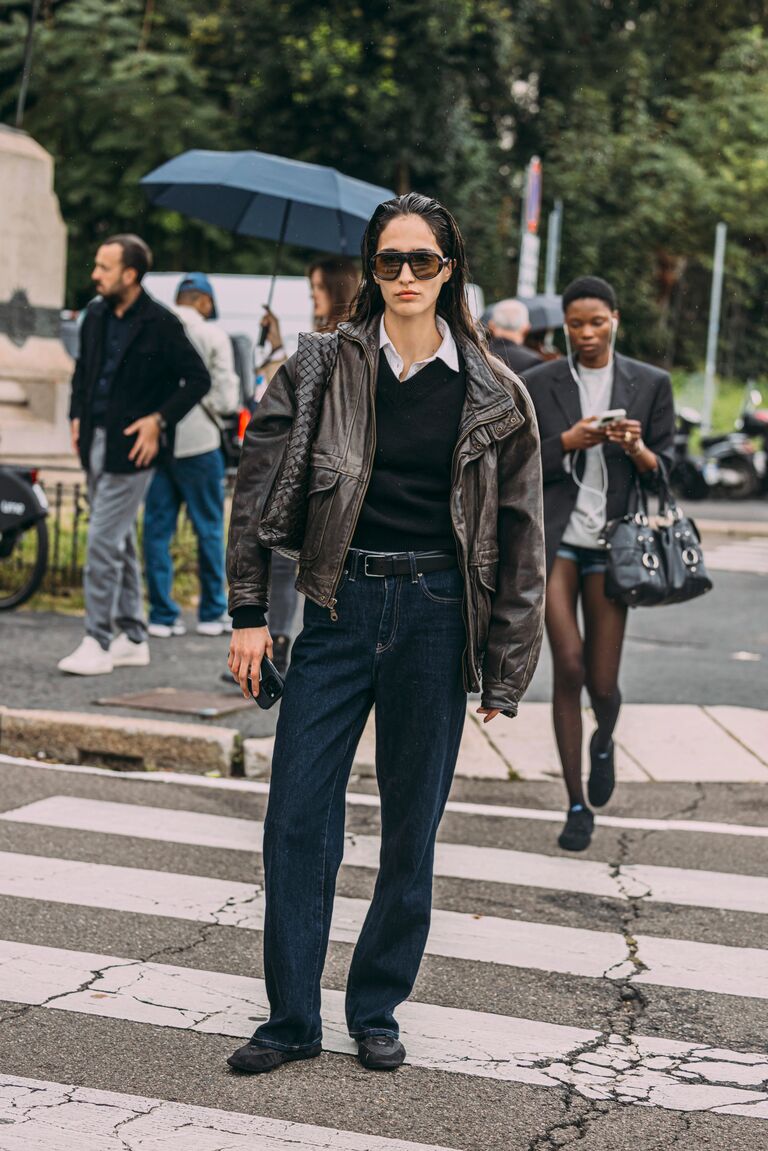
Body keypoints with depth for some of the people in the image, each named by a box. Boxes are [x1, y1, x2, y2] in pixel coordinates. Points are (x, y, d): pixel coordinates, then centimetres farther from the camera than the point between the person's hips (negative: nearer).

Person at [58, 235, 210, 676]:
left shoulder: (161, 324, -11)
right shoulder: (96, 317, 9)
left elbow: (198, 379, -9)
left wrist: (159, 419, -16)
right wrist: (77, 416, 10)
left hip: (132, 446, -7)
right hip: (96, 442, 8)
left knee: (103, 542, -10)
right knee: (120, 541, 13)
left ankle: (98, 642, -4)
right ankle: (133, 638, 22)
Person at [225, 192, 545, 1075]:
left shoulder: (492, 395, 2)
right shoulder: (322, 367, 2)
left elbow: (520, 538, 5)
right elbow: (258, 488, 6)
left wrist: (505, 671, 3)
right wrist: (249, 612, 1)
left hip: (435, 615, 0)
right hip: (339, 606, 0)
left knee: (411, 827, 7)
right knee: (298, 817, -1)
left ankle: (376, 1010, 23)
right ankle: (292, 1018, 13)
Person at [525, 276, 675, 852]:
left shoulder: (650, 384, 6)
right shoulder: (539, 385, 5)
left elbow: (663, 471, 6)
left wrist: (635, 448, -15)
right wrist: (567, 442, -13)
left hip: (611, 544, 0)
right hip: (555, 538, 0)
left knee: (603, 682, 2)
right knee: (568, 666, -11)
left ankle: (604, 744, 40)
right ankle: (577, 806, 1)